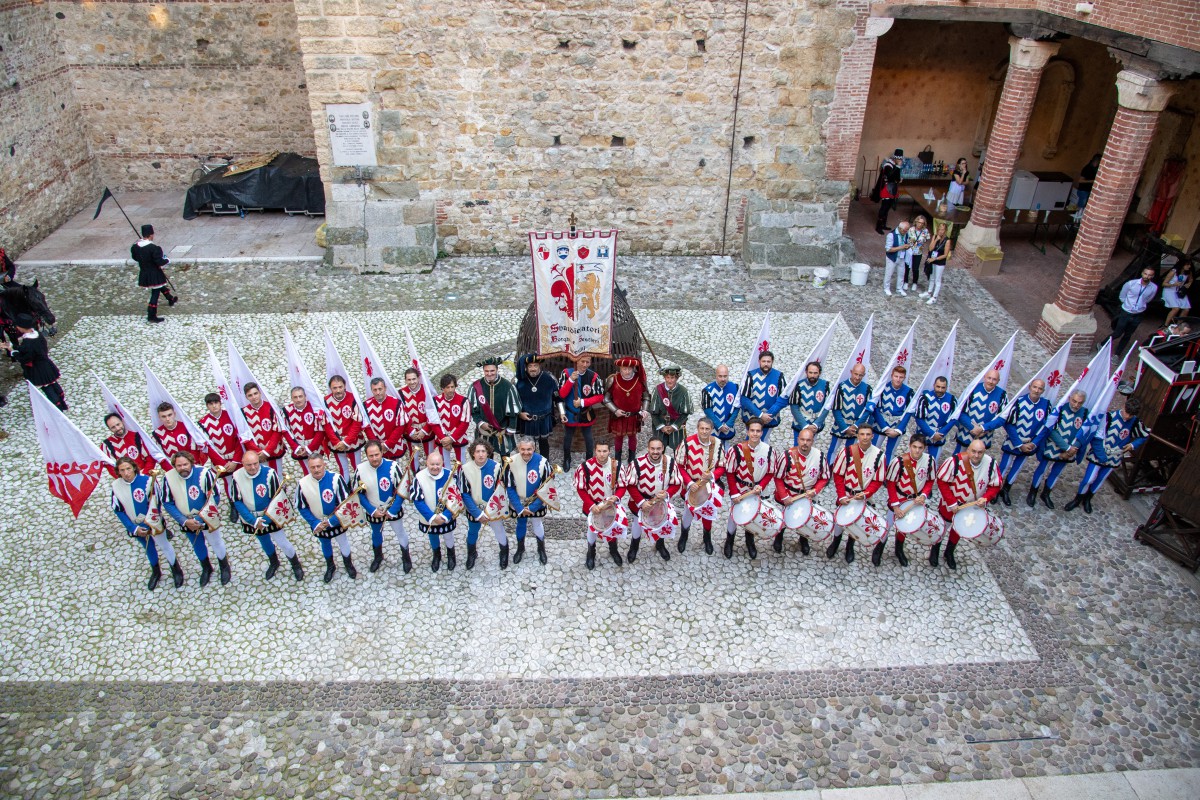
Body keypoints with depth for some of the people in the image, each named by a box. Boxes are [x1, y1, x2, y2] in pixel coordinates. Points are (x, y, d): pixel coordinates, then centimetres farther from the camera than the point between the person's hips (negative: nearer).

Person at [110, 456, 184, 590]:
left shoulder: (146, 480, -25)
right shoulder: (116, 485, -15)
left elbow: (155, 503, -18)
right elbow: (118, 510, -8)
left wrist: (150, 524, -23)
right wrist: (134, 528, -14)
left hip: (153, 522, -3)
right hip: (135, 526, 3)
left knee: (164, 546, 11)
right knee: (148, 548, 23)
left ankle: (176, 570, 34)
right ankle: (155, 573, 45)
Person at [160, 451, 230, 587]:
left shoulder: (204, 473, -27)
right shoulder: (168, 478, -20)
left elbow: (215, 498, -20)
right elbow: (167, 503, -11)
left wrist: (200, 519, -22)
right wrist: (184, 521, -18)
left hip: (208, 518, -3)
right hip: (186, 521, 3)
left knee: (216, 543, 13)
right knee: (198, 546, 22)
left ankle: (224, 568, 41)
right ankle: (206, 569, 49)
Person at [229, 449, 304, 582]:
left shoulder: (269, 473, -26)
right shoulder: (237, 476, -18)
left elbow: (277, 498, -18)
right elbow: (237, 501, -12)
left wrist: (266, 519, -22)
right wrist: (254, 521, -19)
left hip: (270, 517, -3)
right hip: (251, 519, 3)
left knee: (282, 542, 2)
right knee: (264, 542, 24)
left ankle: (296, 564, 30)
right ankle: (274, 563, 50)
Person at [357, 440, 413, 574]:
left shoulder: (393, 466, -26)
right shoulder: (360, 469, -19)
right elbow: (359, 493, -8)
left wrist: (392, 511, -19)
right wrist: (372, 511, -14)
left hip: (393, 510, -2)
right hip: (373, 511, 2)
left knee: (400, 533, 15)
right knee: (376, 533, 25)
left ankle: (406, 558, 41)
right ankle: (378, 557, 51)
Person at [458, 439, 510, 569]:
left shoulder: (496, 467, -20)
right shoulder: (465, 469, -20)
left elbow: (500, 492, -12)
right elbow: (464, 494, -14)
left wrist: (489, 512, -18)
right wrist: (478, 514, -18)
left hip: (493, 509, -1)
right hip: (474, 509, 1)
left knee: (500, 532, 12)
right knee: (472, 533, 21)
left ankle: (504, 554, 42)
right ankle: (471, 555, 50)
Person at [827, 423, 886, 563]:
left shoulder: (879, 455, -15)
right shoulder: (847, 451, -17)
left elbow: (878, 481, -8)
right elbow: (838, 475, -10)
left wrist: (865, 494, -20)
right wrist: (841, 496, -13)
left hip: (864, 497, 1)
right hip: (846, 494, -1)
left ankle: (850, 547, 43)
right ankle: (836, 542, 42)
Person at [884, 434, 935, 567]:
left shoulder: (929, 460, -16)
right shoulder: (899, 461, -26)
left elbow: (930, 481, 0)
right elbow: (890, 483, -16)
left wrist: (923, 496, -17)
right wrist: (895, 505, -17)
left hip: (918, 499, 3)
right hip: (899, 499, -3)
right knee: (889, 527, 8)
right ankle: (879, 549, 33)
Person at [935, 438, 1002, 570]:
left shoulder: (991, 464, -21)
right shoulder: (955, 461, -33)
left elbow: (995, 485, -7)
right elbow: (942, 481, -23)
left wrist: (985, 498, -24)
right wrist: (951, 503, -22)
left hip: (971, 506, 3)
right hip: (950, 505, -3)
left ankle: (949, 553, 49)